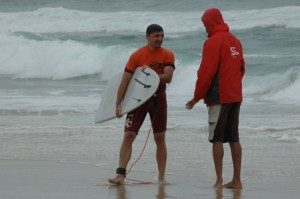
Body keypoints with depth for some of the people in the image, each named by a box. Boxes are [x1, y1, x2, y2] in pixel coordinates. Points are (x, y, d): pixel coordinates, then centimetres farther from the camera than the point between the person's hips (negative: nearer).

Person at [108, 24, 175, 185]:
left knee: (160, 138, 5)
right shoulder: (137, 56, -4)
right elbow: (125, 81, -5)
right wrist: (118, 104, -10)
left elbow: (168, 77, -14)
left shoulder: (167, 55, -1)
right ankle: (120, 175, -13)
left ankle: (161, 177, 13)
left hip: (158, 98, 1)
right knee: (128, 135, -10)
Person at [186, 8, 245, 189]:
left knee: (217, 139, -4)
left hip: (219, 97, -8)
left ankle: (219, 180, -7)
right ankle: (237, 180, 9)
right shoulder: (235, 41, 13)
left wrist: (197, 97, -6)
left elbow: (206, 72, -14)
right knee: (234, 139, 10)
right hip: (236, 97, 8)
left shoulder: (213, 42, -12)